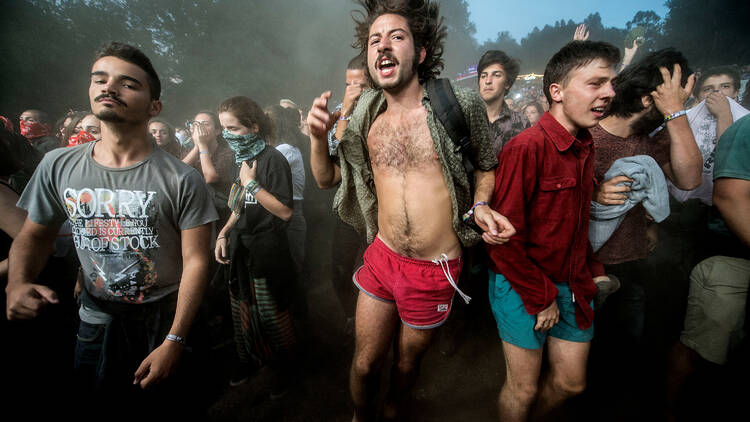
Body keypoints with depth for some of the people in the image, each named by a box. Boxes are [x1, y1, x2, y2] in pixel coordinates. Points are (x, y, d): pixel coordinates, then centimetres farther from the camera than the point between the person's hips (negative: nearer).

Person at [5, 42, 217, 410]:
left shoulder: (181, 180, -18)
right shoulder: (57, 167, -4)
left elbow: (195, 262, -17)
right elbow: (34, 235, 10)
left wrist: (174, 341, -19)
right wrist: (18, 283, -10)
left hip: (164, 322, -3)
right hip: (95, 323, 4)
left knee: (166, 406, 16)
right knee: (89, 408, 22)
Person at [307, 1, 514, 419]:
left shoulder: (460, 105, -9)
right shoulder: (366, 119, 0)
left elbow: (486, 163, 6)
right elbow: (327, 178, 9)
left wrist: (480, 206, -13)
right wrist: (319, 136, -9)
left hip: (435, 271, -2)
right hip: (381, 259, 2)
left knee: (407, 363, 21)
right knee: (365, 363, 15)